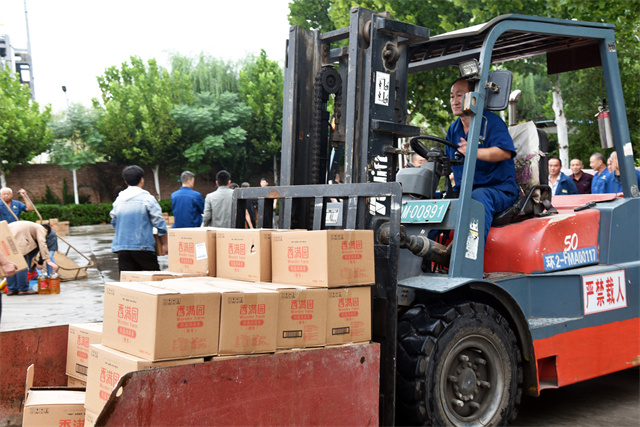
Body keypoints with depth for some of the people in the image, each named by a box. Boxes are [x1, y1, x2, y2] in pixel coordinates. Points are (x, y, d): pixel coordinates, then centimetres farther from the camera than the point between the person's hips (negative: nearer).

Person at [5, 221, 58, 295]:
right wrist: (48, 260, -11)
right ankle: (23, 289, -5)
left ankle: (11, 289, 15)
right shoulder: (41, 229, 10)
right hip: (16, 238, -10)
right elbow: (42, 244, -6)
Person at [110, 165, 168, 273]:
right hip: (143, 247, -5)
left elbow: (114, 223, 19)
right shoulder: (147, 199, -6)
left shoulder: (118, 200, 9)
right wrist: (164, 244, 5)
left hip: (121, 247, 5)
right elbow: (160, 223, -6)